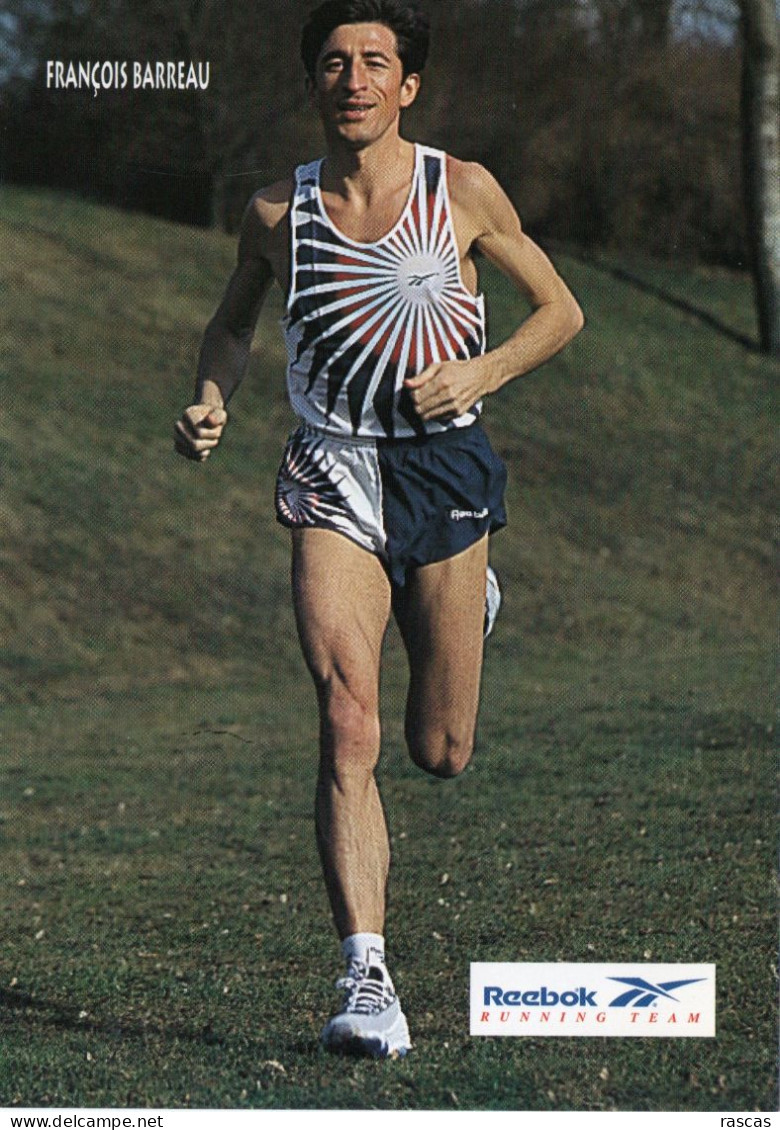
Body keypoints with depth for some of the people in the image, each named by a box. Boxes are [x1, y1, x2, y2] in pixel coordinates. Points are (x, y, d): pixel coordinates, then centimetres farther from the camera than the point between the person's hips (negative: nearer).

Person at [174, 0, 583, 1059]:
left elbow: (561, 310, 6)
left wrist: (479, 373, -12)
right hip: (334, 476, 0)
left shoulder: (463, 191, -4)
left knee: (442, 754, 11)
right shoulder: (279, 212, 0)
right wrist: (210, 402, -2)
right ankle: (367, 979, -21)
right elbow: (233, 321, 18)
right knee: (348, 725, -19)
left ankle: (467, 594, 48)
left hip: (444, 469, 0)